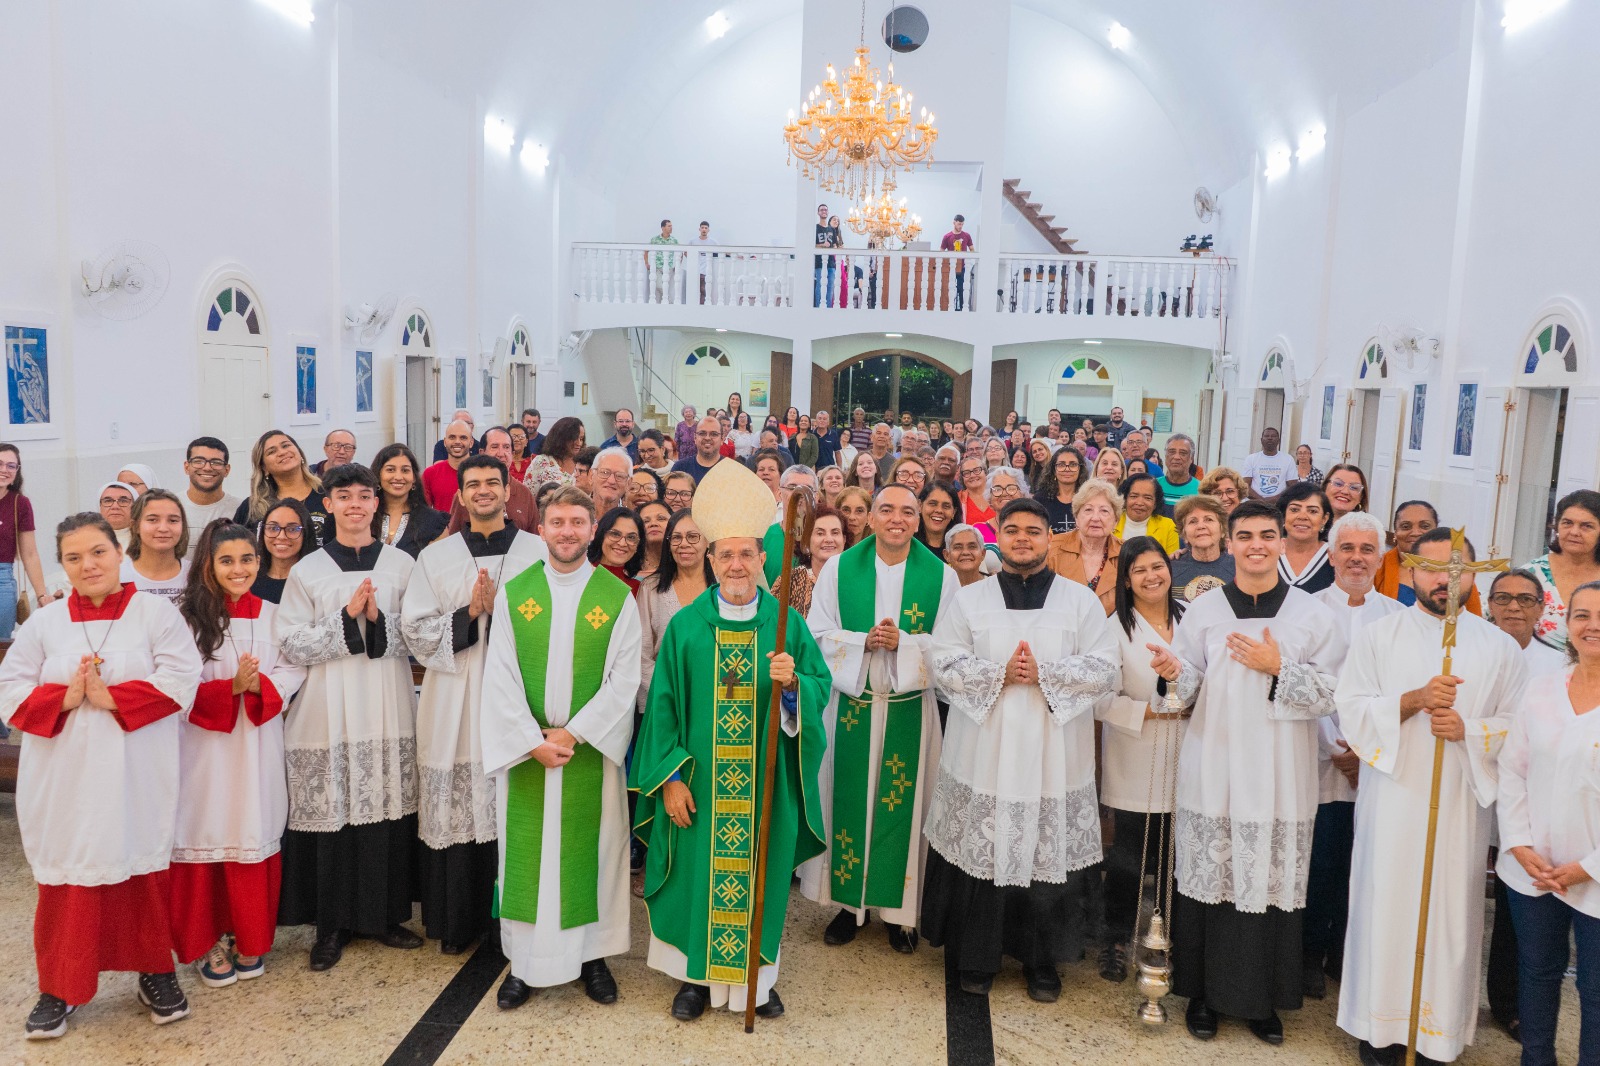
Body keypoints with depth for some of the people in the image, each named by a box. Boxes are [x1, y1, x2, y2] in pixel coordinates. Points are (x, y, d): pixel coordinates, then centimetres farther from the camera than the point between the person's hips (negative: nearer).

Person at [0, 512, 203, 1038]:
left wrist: (112, 698, -18)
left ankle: (155, 973, 25)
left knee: (145, 873, 7)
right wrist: (65, 699, -14)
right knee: (67, 881, 6)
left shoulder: (155, 612, -1)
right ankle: (60, 986, 24)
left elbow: (181, 679, -11)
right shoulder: (44, 622, 7)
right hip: (65, 779, 2)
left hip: (137, 778, -2)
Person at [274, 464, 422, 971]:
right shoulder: (307, 570, 5)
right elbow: (291, 644, -2)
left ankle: (382, 914, 21)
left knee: (387, 811, 5)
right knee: (331, 814, 1)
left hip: (387, 708, 1)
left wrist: (379, 619, -13)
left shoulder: (402, 564, 6)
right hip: (329, 710, -1)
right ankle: (332, 923, 16)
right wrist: (346, 616, -12)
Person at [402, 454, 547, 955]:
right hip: (455, 701, 1)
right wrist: (468, 614, -10)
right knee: (457, 810, 5)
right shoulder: (436, 556, 9)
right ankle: (458, 921, 20)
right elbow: (414, 627, 3)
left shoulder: (539, 551, 5)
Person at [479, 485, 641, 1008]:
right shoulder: (513, 593, 0)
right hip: (525, 747, 1)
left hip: (592, 749, -1)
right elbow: (500, 676, -3)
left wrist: (572, 734, -12)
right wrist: (534, 742, -11)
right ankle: (524, 960, 21)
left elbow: (624, 680, -6)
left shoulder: (618, 598, -3)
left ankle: (592, 955, 23)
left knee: (592, 849, 7)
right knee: (526, 849, 7)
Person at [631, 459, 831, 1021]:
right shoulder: (685, 626, -2)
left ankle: (759, 974, 31)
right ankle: (697, 975, 29)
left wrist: (793, 682, -24)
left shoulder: (787, 624, -1)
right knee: (698, 873, 9)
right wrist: (670, 776, -8)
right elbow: (663, 703, -3)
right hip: (699, 783, 0)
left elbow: (822, 687, -2)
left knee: (760, 872, 11)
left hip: (766, 783, 1)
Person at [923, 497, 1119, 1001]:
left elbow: (1105, 670, -2)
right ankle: (977, 958, 21)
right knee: (982, 851, 3)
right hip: (984, 749, 0)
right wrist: (1000, 672, -14)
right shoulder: (968, 599, 7)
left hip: (1054, 754, 0)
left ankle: (1042, 961, 22)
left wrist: (1044, 672, -14)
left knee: (1050, 853, 3)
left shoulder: (1081, 600, 6)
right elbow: (945, 666, -1)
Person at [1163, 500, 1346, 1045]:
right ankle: (1203, 990, 23)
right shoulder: (1203, 610, 4)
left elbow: (1333, 693, -2)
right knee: (1209, 883, 6)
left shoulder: (1313, 614, 2)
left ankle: (1263, 998, 24)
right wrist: (1173, 672, -20)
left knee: (1273, 886, 5)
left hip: (1280, 776, 0)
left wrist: (1278, 668, -13)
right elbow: (1187, 686, 1)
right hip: (1213, 770, 1)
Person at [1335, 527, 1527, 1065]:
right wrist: (1415, 699, -18)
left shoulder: (1499, 647, 6)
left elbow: (1519, 727, 5)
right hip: (1391, 802, -1)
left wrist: (1468, 728, -13)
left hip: (1461, 805, 1)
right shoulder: (1378, 636, 3)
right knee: (1386, 905, 3)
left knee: (1452, 914, 3)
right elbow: (1351, 712, -4)